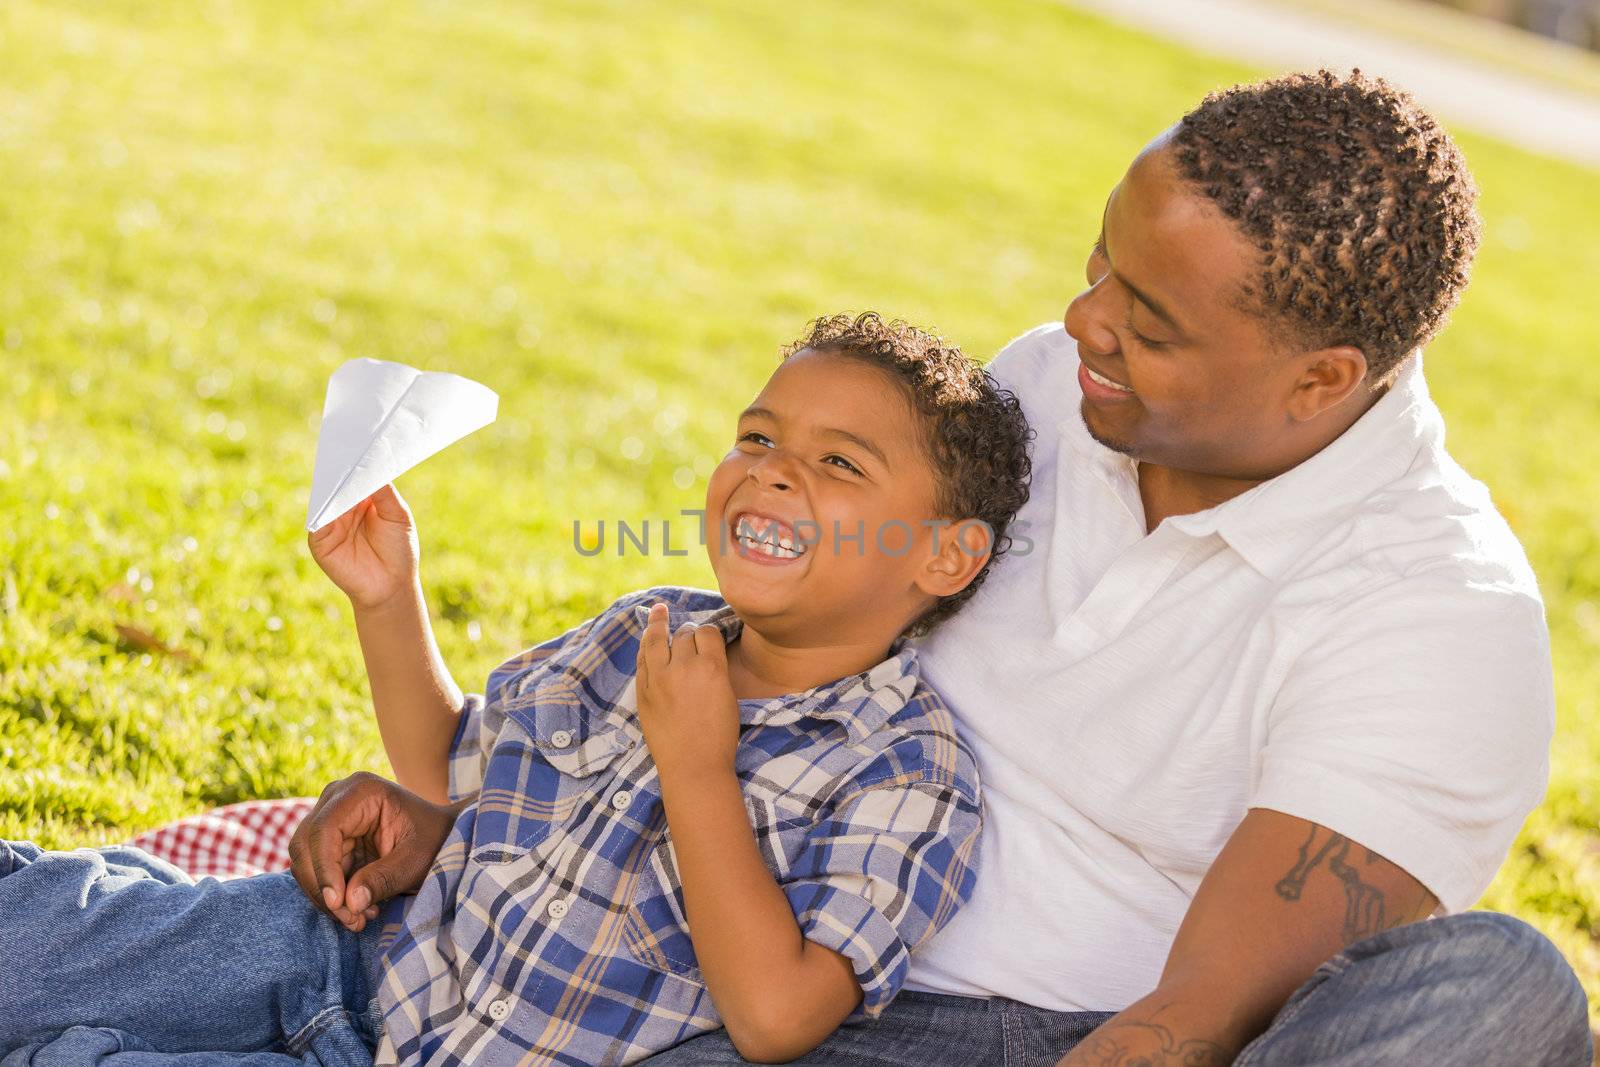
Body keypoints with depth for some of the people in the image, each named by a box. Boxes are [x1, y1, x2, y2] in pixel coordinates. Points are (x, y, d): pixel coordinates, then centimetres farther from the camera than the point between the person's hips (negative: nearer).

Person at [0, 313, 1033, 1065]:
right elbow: (455, 765, 18)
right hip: (377, 946, 6)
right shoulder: (650, 633, 3)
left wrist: (695, 768, -25)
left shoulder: (907, 774, -16)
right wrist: (389, 599, 3)